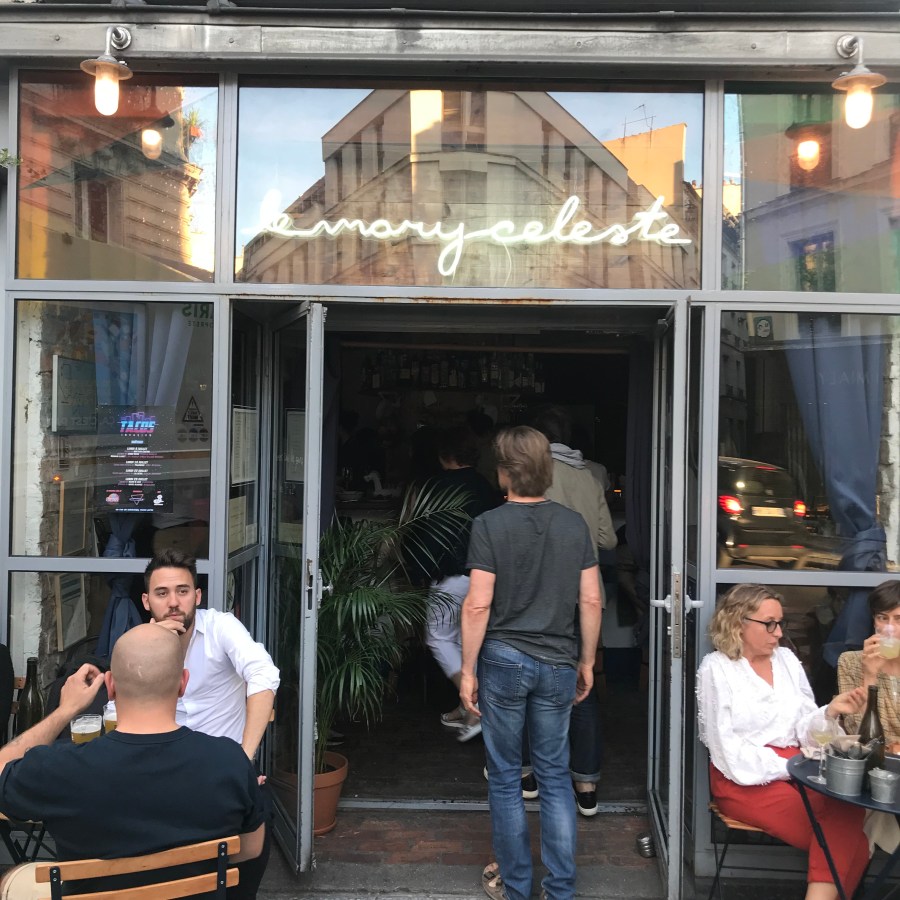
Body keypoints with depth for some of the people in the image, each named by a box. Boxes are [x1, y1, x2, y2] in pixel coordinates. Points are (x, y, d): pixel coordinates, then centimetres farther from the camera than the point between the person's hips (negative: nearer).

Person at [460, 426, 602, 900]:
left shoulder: (490, 524, -10)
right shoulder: (574, 524, 0)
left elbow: (478, 605, -13)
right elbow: (591, 601, 1)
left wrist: (467, 670, -4)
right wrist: (586, 663, 12)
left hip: (503, 661, -3)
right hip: (557, 665, 3)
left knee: (505, 778, 11)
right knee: (555, 777, 14)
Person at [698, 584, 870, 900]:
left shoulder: (787, 659, 14)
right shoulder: (716, 668, -1)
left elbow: (805, 729, 10)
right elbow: (727, 748, -8)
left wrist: (831, 711, -10)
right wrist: (787, 768, -14)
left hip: (795, 769, 5)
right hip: (747, 779, -5)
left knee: (850, 810, -28)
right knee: (842, 834, -26)